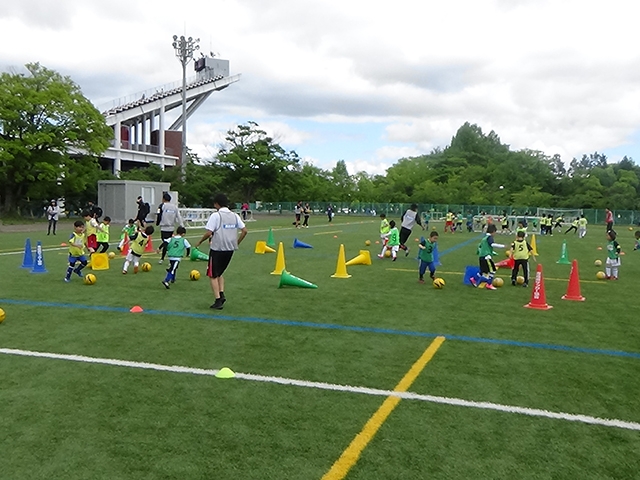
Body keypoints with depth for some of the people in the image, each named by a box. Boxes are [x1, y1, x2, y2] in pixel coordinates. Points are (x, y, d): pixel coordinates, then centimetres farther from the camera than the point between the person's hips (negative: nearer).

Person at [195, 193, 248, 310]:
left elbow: (209, 233, -16)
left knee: (213, 275, 8)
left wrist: (199, 242, 0)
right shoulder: (235, 216, 5)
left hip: (217, 249, -6)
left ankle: (218, 301, 2)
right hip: (230, 249, 6)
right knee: (219, 273, 24)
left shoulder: (215, 215, -11)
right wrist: (237, 243, 15)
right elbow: (244, 231, 3)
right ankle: (221, 294, 7)